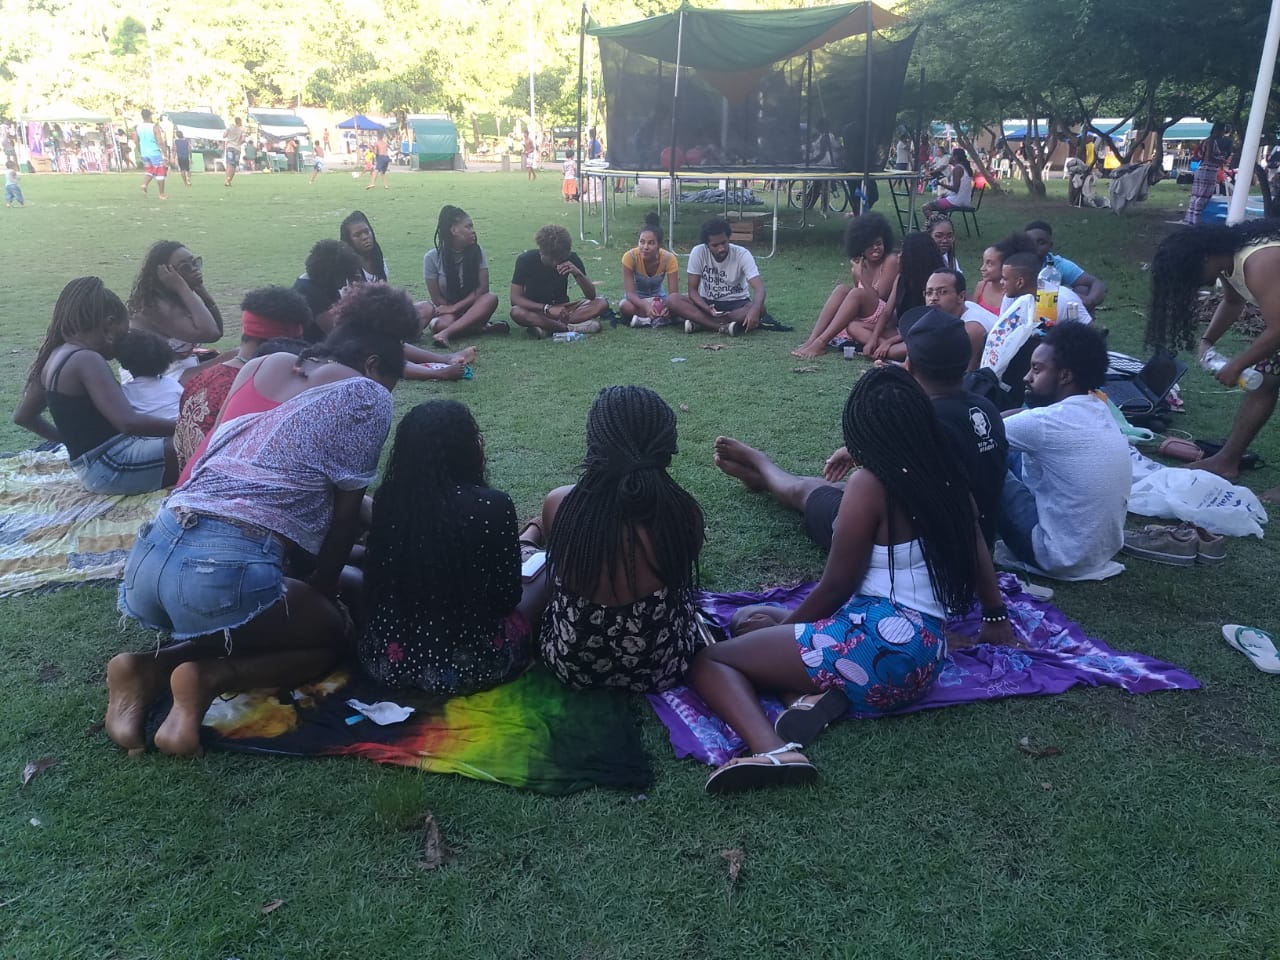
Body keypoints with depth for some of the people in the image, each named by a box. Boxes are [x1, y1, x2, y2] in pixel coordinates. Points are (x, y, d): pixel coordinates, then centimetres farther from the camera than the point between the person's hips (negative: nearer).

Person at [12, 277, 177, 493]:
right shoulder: (87, 360, -16)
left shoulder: (55, 357, 12)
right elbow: (128, 422, -27)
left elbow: (22, 416, 25)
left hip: (93, 467, 10)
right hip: (111, 466, -10)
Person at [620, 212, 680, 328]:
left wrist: (668, 306, -50)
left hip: (658, 296, 1)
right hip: (637, 298, -1)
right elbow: (630, 293, -29)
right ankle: (661, 318, -24)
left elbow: (673, 294, -24)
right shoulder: (630, 257, -26)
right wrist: (646, 306, -50)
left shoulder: (669, 259, -23)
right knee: (624, 306, -37)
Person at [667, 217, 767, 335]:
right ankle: (724, 326, -33)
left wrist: (755, 309, -51)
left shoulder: (742, 254, -18)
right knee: (672, 299, -25)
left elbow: (759, 288, -28)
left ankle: (700, 323, -27)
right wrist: (707, 309, -33)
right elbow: (693, 290, -12)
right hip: (708, 302, 1)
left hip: (737, 304, -1)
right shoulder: (698, 252, -14)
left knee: (760, 308, -34)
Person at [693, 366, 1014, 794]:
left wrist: (784, 626, 10)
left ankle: (773, 749, -30)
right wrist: (996, 618, 42)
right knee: (750, 620, 22)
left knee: (706, 659, -4)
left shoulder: (871, 484, -11)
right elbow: (979, 557, 24)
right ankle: (822, 693, -5)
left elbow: (835, 587, -7)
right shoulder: (949, 478, 10)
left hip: (879, 642, -9)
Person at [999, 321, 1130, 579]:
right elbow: (1027, 417, 15)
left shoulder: (1049, 422, -23)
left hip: (1064, 558, -9)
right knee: (1015, 455, 16)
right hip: (1104, 549, 9)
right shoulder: (1099, 412, 4)